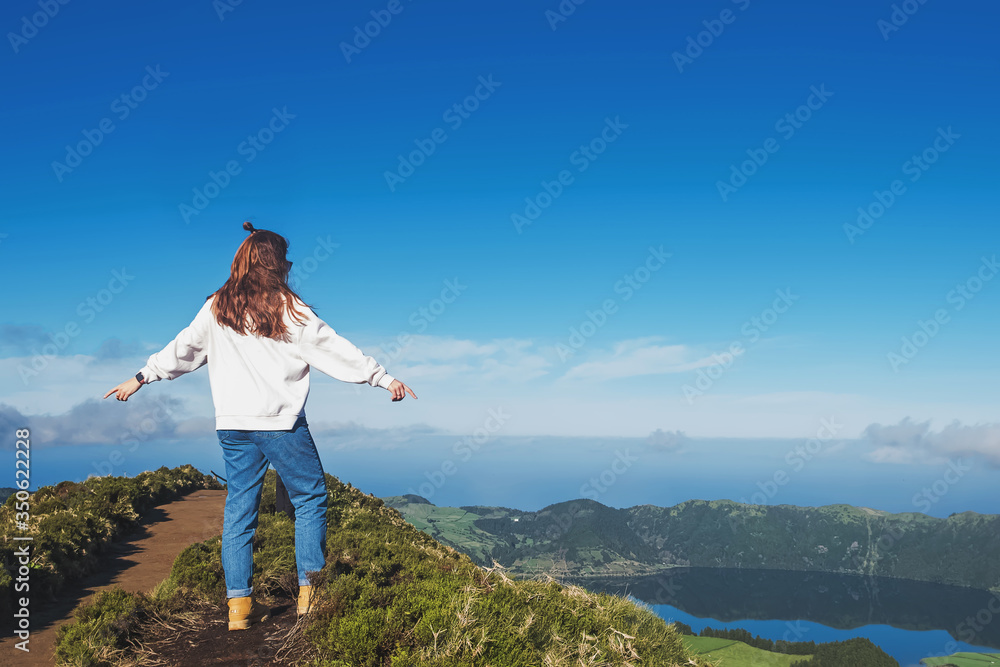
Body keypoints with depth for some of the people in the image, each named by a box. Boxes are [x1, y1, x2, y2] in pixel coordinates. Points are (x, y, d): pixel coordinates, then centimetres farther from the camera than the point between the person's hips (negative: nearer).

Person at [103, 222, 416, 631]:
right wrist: (383, 378, -1)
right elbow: (333, 348, -6)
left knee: (239, 508, 10)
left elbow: (181, 350, 10)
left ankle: (239, 604, 11)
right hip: (281, 421, -4)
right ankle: (310, 592, 9)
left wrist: (141, 378, 23)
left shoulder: (216, 309, 6)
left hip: (233, 424, 5)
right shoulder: (288, 309, -6)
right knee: (310, 499, 9)